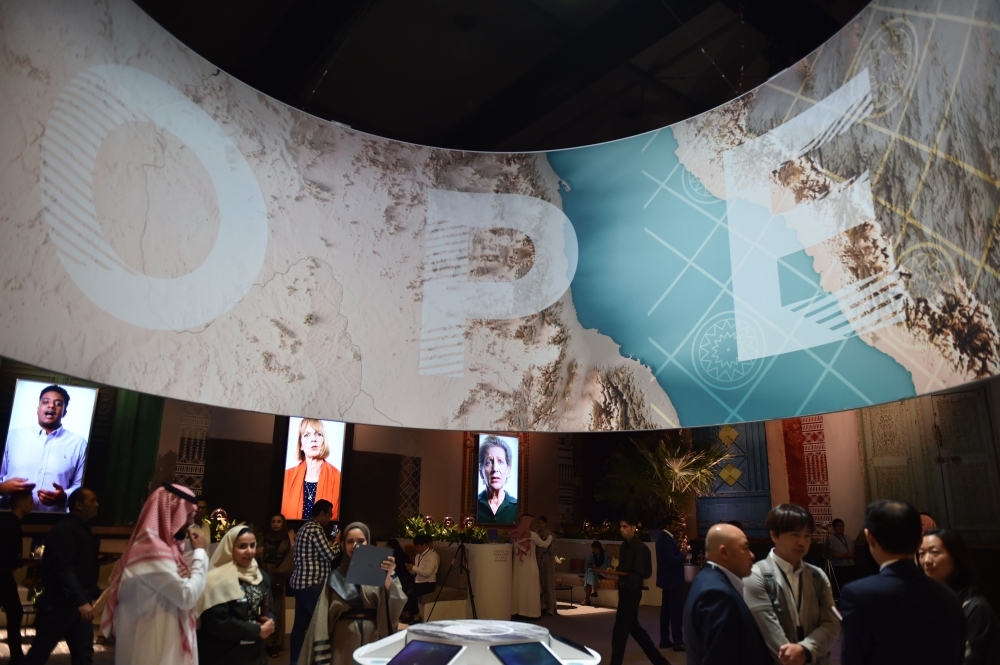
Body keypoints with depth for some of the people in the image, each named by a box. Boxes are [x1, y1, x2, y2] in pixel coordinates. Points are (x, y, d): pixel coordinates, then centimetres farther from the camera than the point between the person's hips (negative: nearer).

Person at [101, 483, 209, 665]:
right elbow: (187, 596, -21)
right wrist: (199, 552, -15)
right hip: (153, 645, -10)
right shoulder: (154, 550, -21)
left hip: (156, 639, 10)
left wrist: (187, 574, -10)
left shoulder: (157, 545, 10)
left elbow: (178, 587, 11)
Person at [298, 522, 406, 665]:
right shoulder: (336, 577, 5)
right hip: (345, 638, 1)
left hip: (373, 636, -1)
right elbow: (324, 615, 3)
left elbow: (393, 604, -13)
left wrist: (389, 576, -29)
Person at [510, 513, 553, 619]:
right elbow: (544, 544, 0)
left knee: (518, 587, 11)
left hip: (518, 565, 4)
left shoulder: (514, 535, -2)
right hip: (530, 565, -4)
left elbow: (511, 549, 8)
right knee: (530, 588, 3)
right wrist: (550, 537, 17)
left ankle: (518, 610, 15)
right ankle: (531, 612, 6)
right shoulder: (531, 535, -14)